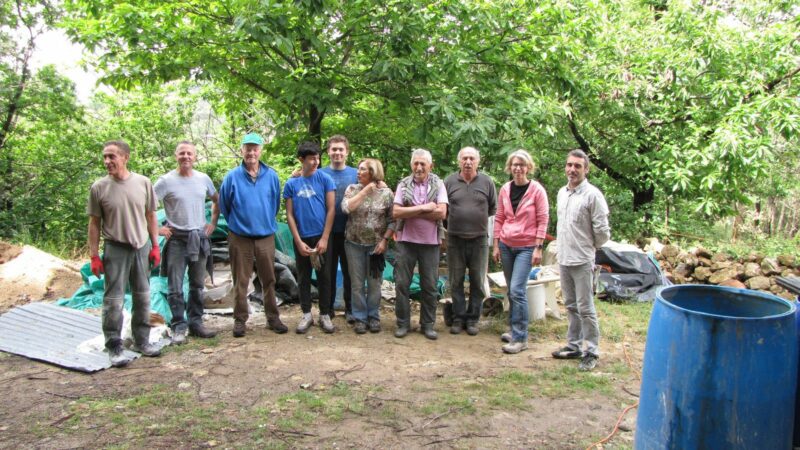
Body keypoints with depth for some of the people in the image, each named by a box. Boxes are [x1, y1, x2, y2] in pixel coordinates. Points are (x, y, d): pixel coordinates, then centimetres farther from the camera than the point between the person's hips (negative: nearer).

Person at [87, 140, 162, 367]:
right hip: (115, 249, -3)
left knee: (142, 297, 13)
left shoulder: (143, 183, 0)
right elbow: (94, 223, -2)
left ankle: (141, 341, 27)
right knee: (113, 299, 0)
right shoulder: (99, 188, -5)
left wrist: (155, 246, 4)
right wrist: (94, 256, -5)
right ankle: (114, 347, 10)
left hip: (141, 247, 3)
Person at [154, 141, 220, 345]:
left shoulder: (203, 179, 4)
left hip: (200, 238, 4)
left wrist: (213, 223, 10)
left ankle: (196, 323, 22)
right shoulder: (166, 181, -8)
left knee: (197, 285, 12)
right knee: (176, 287, -1)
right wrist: (157, 229, -10)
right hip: (176, 239, -4)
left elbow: (216, 201, 19)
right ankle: (179, 327, 8)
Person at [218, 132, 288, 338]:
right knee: (240, 281, 6)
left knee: (269, 280, 8)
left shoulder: (271, 176, 0)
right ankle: (240, 320, 17)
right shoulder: (232, 177, -4)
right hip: (240, 238, -1)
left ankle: (273, 318, 19)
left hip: (266, 236, 1)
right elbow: (224, 206, 7)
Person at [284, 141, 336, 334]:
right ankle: (306, 314, 21)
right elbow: (289, 214, 1)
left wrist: (324, 239, -10)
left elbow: (331, 209, -5)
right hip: (302, 238, 1)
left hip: (321, 237, -1)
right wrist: (298, 241, -7)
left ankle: (325, 315, 16)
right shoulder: (291, 184, 1)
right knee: (303, 278, 9)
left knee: (324, 277, 5)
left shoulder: (325, 179, -3)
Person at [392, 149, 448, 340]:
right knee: (402, 283, 4)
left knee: (430, 286, 7)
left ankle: (428, 324, 20)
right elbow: (396, 212, -10)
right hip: (406, 241, 0)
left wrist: (410, 212, -12)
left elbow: (441, 213, -12)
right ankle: (402, 323, 17)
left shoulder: (438, 184, 0)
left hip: (430, 242, 0)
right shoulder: (403, 185, 1)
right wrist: (424, 208, -15)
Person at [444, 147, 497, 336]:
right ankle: (458, 318, 18)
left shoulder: (487, 182, 1)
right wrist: (454, 219, 5)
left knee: (478, 282, 7)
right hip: (455, 239, 0)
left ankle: (472, 319, 18)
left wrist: (479, 218, 6)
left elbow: (493, 208, 10)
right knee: (456, 281, 7)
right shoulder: (449, 181, 1)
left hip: (479, 239, 0)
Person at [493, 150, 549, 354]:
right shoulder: (505, 189, 5)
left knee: (517, 290, -12)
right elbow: (499, 219, 10)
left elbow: (543, 220, -7)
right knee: (512, 291, 12)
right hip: (506, 245, 5)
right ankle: (516, 330, 25)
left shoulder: (537, 190, -7)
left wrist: (538, 248, -11)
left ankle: (520, 338, -4)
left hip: (526, 247, -5)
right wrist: (496, 245, 7)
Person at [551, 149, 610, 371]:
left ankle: (591, 351, 8)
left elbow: (602, 230, -12)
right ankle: (574, 345, 28)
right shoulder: (562, 192, 11)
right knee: (571, 306, 17)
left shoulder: (592, 195, -13)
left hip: (582, 261, -8)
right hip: (563, 259, 8)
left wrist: (590, 247, 2)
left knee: (585, 308, -2)